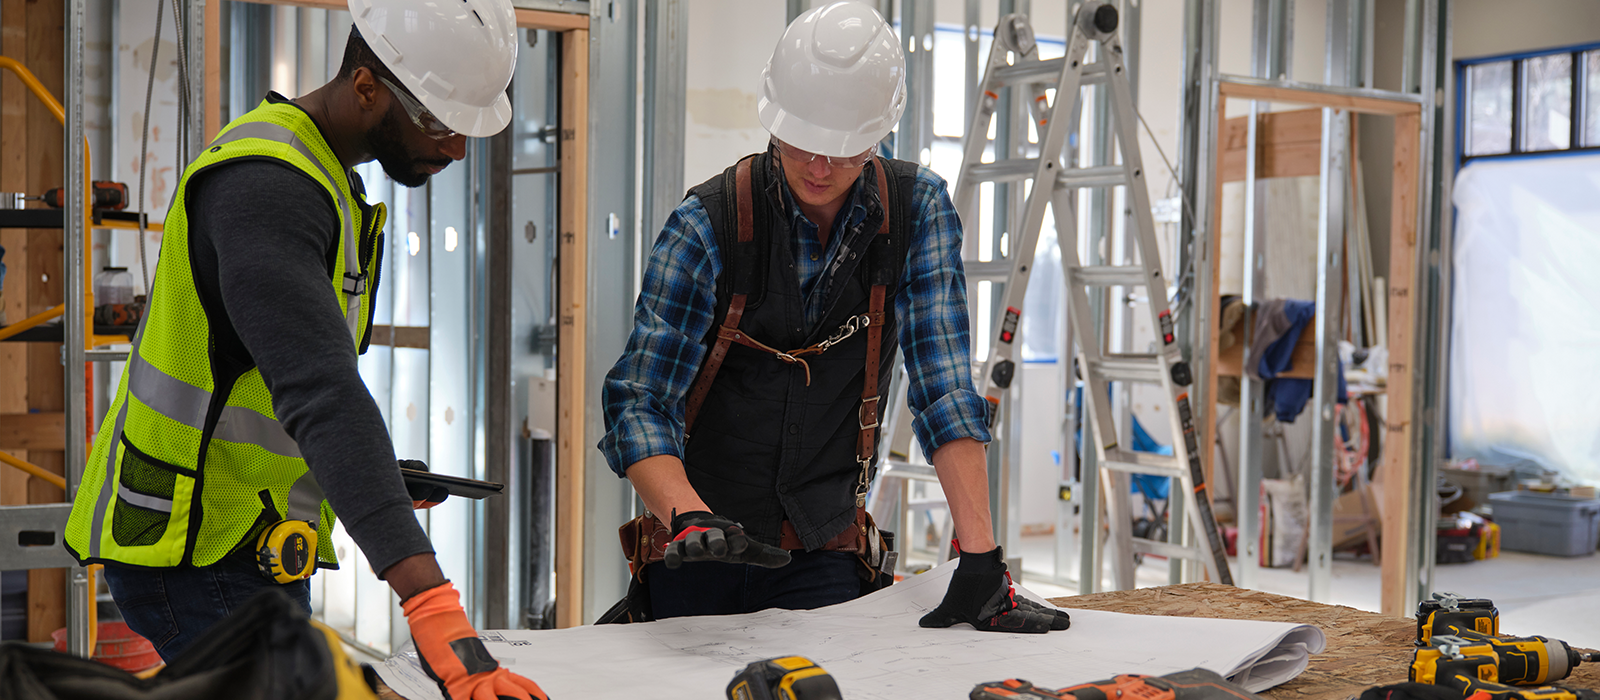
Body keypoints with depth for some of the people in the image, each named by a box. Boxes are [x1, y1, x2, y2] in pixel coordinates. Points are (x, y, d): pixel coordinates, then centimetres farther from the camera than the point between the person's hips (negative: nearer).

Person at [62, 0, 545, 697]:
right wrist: (431, 603, -43)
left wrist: (369, 476, 12)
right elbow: (323, 395, -35)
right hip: (191, 547, -9)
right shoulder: (263, 185, -22)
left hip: (254, 545, 10)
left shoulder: (321, 171, 11)